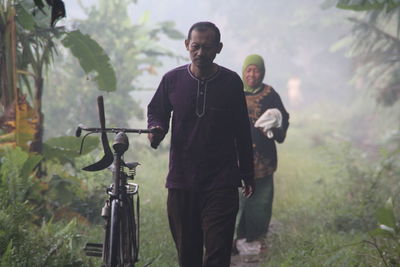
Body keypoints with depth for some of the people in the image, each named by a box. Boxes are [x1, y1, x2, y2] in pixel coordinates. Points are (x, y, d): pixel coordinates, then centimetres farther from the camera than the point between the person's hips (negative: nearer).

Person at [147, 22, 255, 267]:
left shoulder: (231, 82, 0)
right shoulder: (173, 79, 2)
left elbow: (242, 132, 8)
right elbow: (156, 112, 17)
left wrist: (247, 175, 12)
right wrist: (156, 129, -7)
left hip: (221, 184, -2)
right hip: (181, 182, 2)